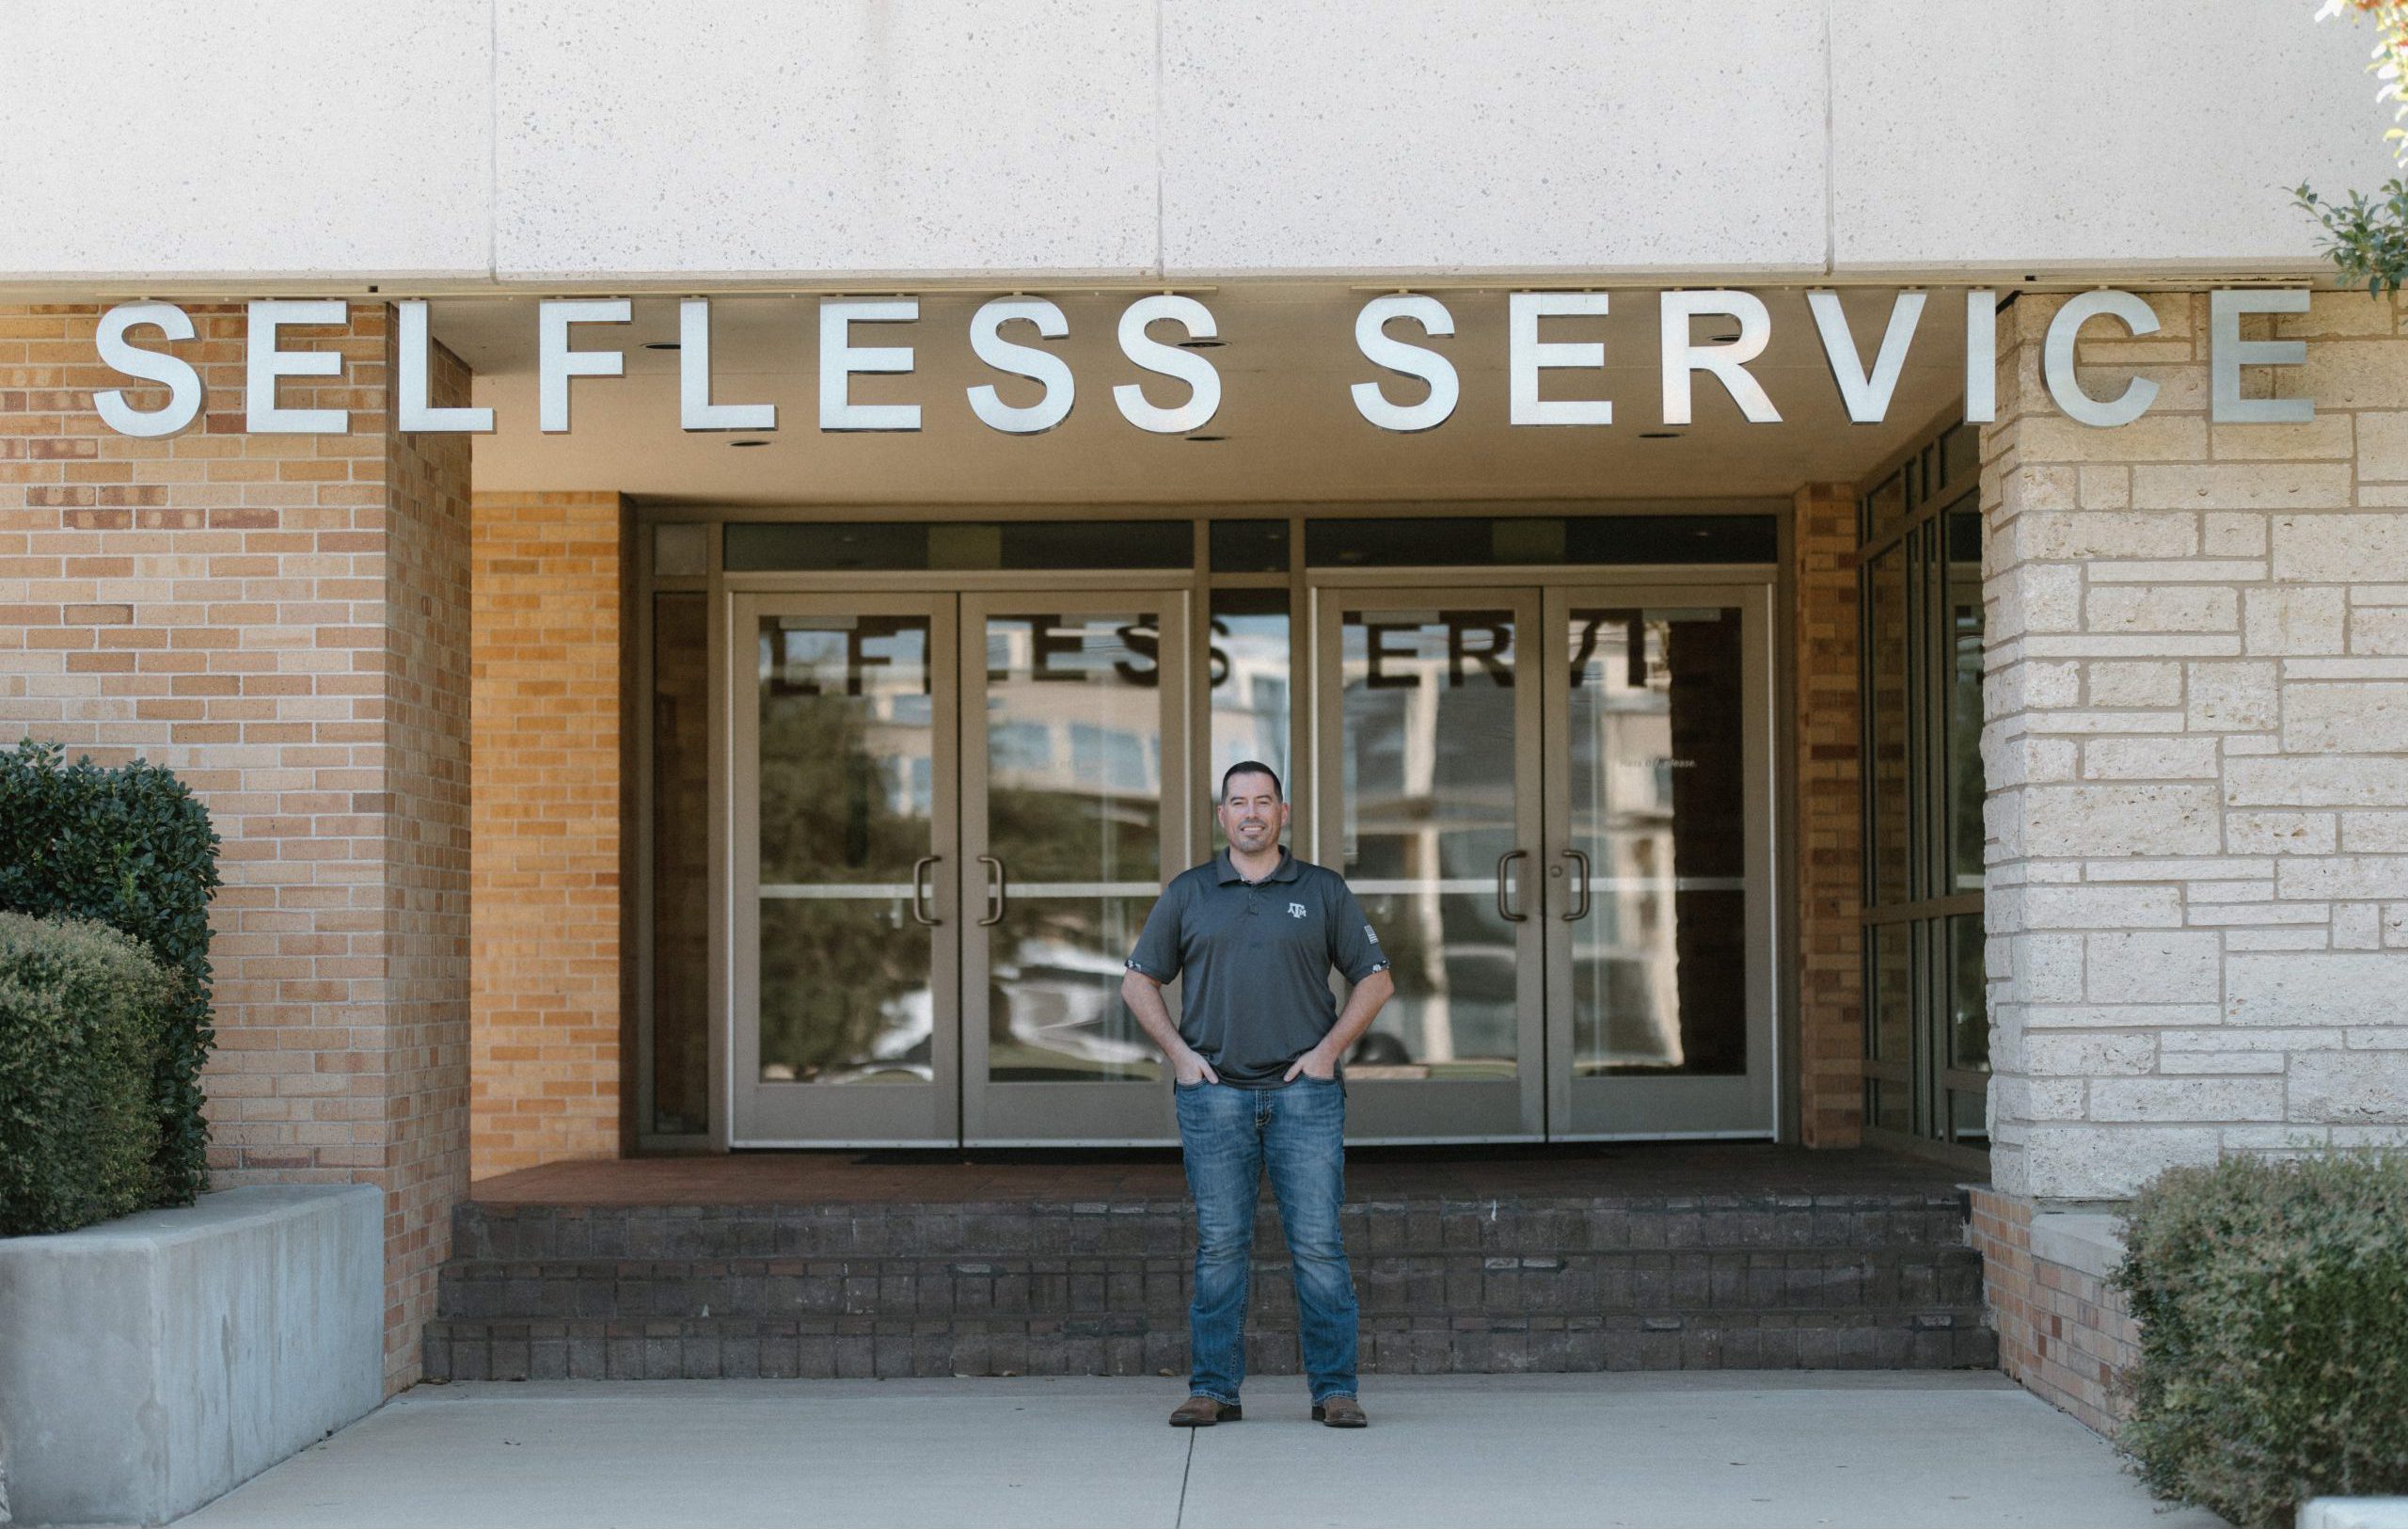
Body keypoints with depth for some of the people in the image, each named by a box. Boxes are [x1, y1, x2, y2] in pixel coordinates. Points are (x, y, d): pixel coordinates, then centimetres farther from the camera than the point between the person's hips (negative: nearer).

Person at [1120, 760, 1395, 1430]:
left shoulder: (1323, 891, 7)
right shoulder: (1187, 893, 10)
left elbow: (1375, 978, 10)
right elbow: (1139, 980, 14)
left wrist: (1328, 1050, -2)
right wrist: (1179, 1053, 1)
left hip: (1304, 1092, -1)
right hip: (1214, 1092, 1)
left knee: (1318, 1244, -4)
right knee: (1219, 1246, 1)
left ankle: (1335, 1389, 2)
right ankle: (1213, 1388, 7)